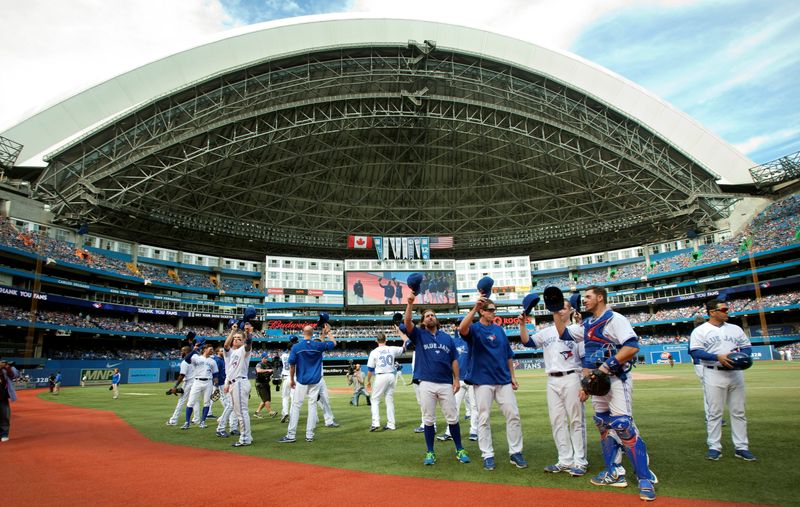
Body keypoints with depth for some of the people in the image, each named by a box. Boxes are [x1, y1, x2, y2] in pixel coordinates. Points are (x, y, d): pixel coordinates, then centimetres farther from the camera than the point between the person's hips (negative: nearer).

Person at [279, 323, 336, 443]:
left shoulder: (296, 347, -7)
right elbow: (334, 343, 10)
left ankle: (291, 435, 3)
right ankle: (309, 435, 9)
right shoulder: (318, 346, -4)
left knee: (296, 406, 4)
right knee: (312, 406, 7)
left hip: (301, 382, -1)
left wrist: (291, 379, 9)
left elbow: (292, 365, -3)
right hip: (315, 382, 1)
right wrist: (328, 332, 20)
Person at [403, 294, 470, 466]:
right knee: (428, 419, 4)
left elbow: (454, 360, 12)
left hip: (446, 383, 2)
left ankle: (460, 450, 18)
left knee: (452, 418, 5)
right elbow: (407, 322, -12)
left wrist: (456, 379, 3)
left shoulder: (447, 338, 14)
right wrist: (410, 303, -23)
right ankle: (430, 453, 15)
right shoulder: (419, 335, 7)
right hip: (426, 383, -1)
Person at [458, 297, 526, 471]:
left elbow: (508, 354, 15)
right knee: (483, 419, 2)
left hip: (504, 380, 4)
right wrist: (474, 309, -36)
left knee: (513, 415, 3)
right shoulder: (474, 328, -3)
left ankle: (515, 453, 16)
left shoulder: (499, 329, 11)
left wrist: (512, 376, 10)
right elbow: (462, 329, -29)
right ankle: (488, 456, 13)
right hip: (483, 381, -4)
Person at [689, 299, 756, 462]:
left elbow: (746, 347, 13)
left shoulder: (735, 329, 13)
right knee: (715, 412, -1)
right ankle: (714, 447, 7)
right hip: (714, 374, -4)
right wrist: (718, 357, -22)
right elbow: (695, 351, -11)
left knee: (739, 412, 8)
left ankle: (741, 447, 17)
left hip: (736, 373, 5)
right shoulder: (700, 331, -3)